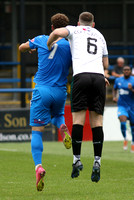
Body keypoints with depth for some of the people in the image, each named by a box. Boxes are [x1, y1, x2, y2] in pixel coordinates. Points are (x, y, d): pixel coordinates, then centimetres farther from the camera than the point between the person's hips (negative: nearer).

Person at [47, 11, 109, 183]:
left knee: (78, 118, -2)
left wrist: (47, 47, 12)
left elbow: (57, 32, -4)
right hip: (99, 77, 3)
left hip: (81, 76, -3)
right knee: (97, 121, 0)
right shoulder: (100, 36, 29)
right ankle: (97, 163, -9)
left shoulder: (75, 30, 17)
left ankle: (77, 160, -6)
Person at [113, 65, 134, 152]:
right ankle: (125, 139, 0)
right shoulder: (118, 80, 5)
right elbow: (115, 89, 24)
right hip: (122, 105, 1)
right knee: (122, 121, -23)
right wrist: (114, 97, 6)